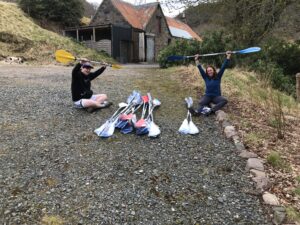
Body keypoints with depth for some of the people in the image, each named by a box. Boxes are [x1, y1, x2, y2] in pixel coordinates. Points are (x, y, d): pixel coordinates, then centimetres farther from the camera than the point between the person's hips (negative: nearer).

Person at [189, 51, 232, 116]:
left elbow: (223, 67, -2)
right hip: (207, 96, 1)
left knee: (224, 100, -34)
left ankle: (210, 110, -53)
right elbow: (200, 69, 6)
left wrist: (228, 56, -5)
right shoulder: (206, 78, 6)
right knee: (201, 103, -32)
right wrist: (196, 60, 4)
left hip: (216, 96, -1)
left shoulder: (218, 77, 2)